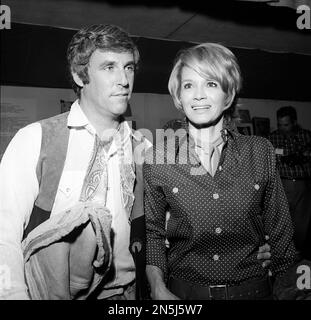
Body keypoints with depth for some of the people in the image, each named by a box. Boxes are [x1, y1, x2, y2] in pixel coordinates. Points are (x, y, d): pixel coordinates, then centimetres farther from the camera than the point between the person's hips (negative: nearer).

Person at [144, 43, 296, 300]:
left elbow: (280, 231, 1)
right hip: (183, 292, 0)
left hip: (253, 289, 1)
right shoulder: (158, 158, -9)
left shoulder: (262, 152, -6)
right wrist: (159, 289, -12)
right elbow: (152, 231, -1)